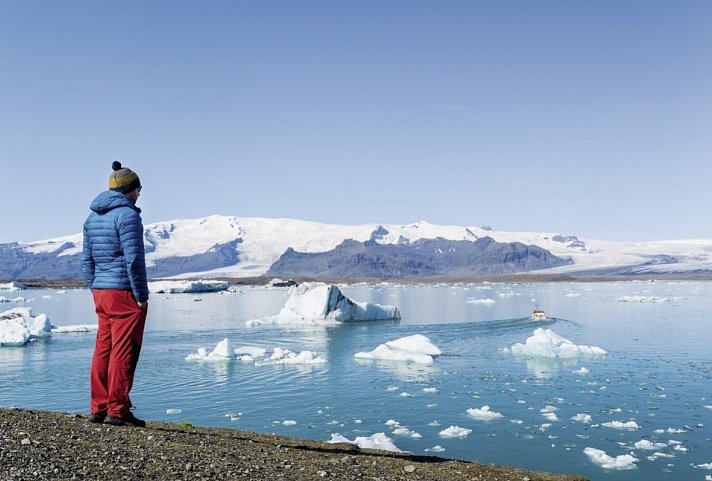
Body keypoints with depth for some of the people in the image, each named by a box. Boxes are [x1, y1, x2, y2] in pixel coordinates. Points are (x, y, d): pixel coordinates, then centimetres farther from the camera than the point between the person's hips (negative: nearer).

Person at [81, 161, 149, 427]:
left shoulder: (92, 217, 15)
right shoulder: (127, 215, -12)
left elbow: (87, 260, 18)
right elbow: (133, 259, -17)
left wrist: (95, 290, 20)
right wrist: (141, 295, -12)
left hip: (101, 293, 8)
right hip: (125, 293, -8)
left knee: (103, 350, 12)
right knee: (123, 353, -3)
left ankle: (98, 408, 18)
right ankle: (117, 411, 1)